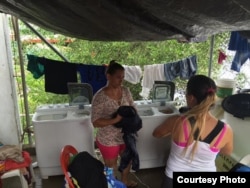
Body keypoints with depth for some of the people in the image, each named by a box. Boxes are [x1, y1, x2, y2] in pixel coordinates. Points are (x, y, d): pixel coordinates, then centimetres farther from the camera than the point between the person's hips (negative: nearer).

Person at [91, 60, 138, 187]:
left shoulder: (126, 91, -7)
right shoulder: (100, 96, -24)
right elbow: (95, 122, -25)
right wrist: (115, 120, -35)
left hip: (126, 136, 6)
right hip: (108, 140, -6)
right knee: (111, 168, 18)